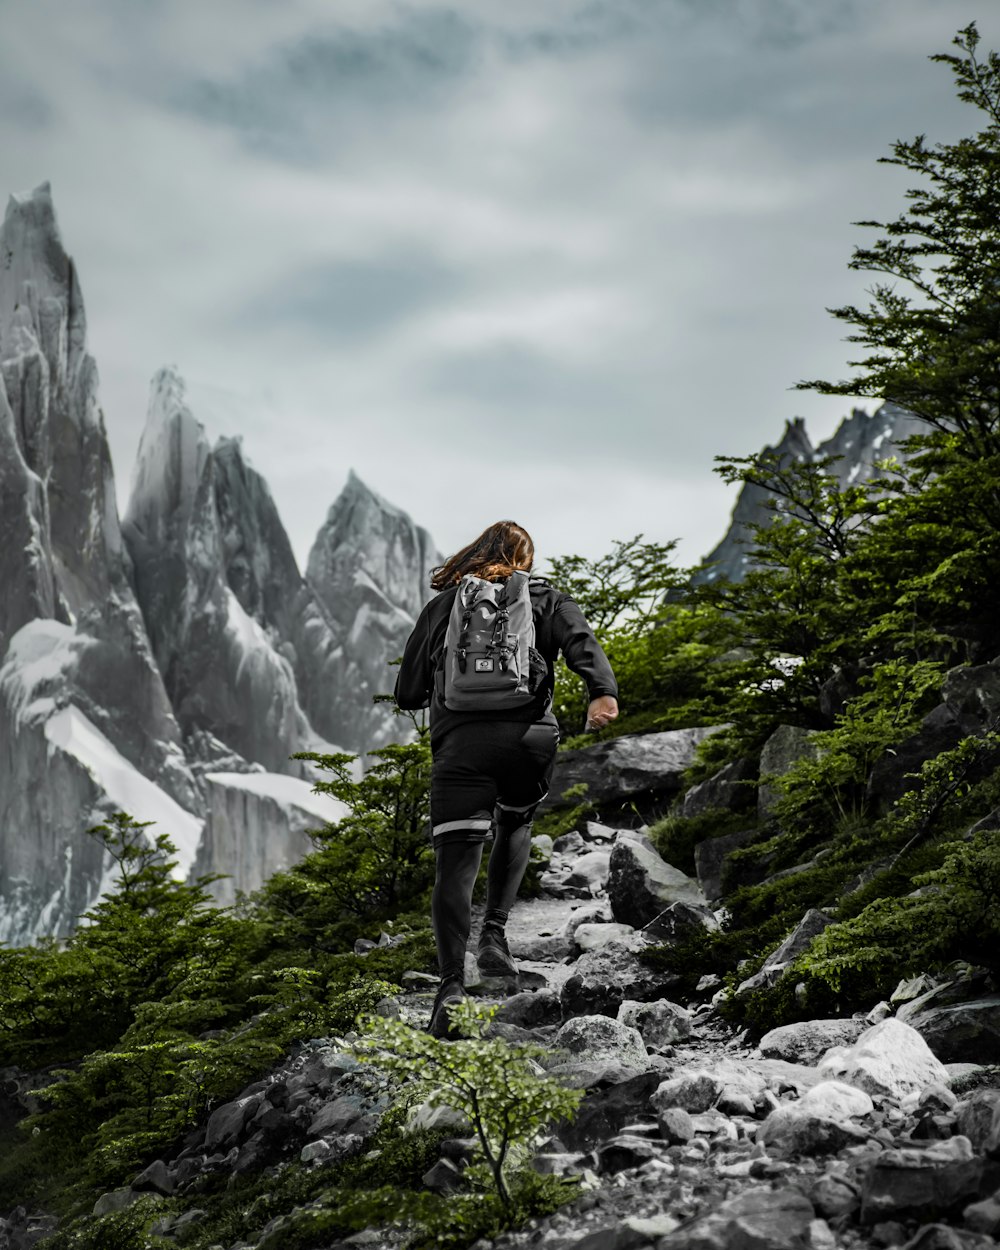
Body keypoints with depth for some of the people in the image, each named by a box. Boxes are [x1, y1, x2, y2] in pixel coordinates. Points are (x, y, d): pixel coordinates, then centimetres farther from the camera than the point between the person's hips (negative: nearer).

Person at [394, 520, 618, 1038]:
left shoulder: (442, 604, 21)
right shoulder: (545, 598, 19)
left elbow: (407, 693, 22)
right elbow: (581, 641, -4)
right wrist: (603, 691, -19)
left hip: (459, 741, -1)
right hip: (530, 736, 1)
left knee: (455, 864, -6)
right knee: (514, 826, 29)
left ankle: (451, 985, -22)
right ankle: (494, 933, 13)